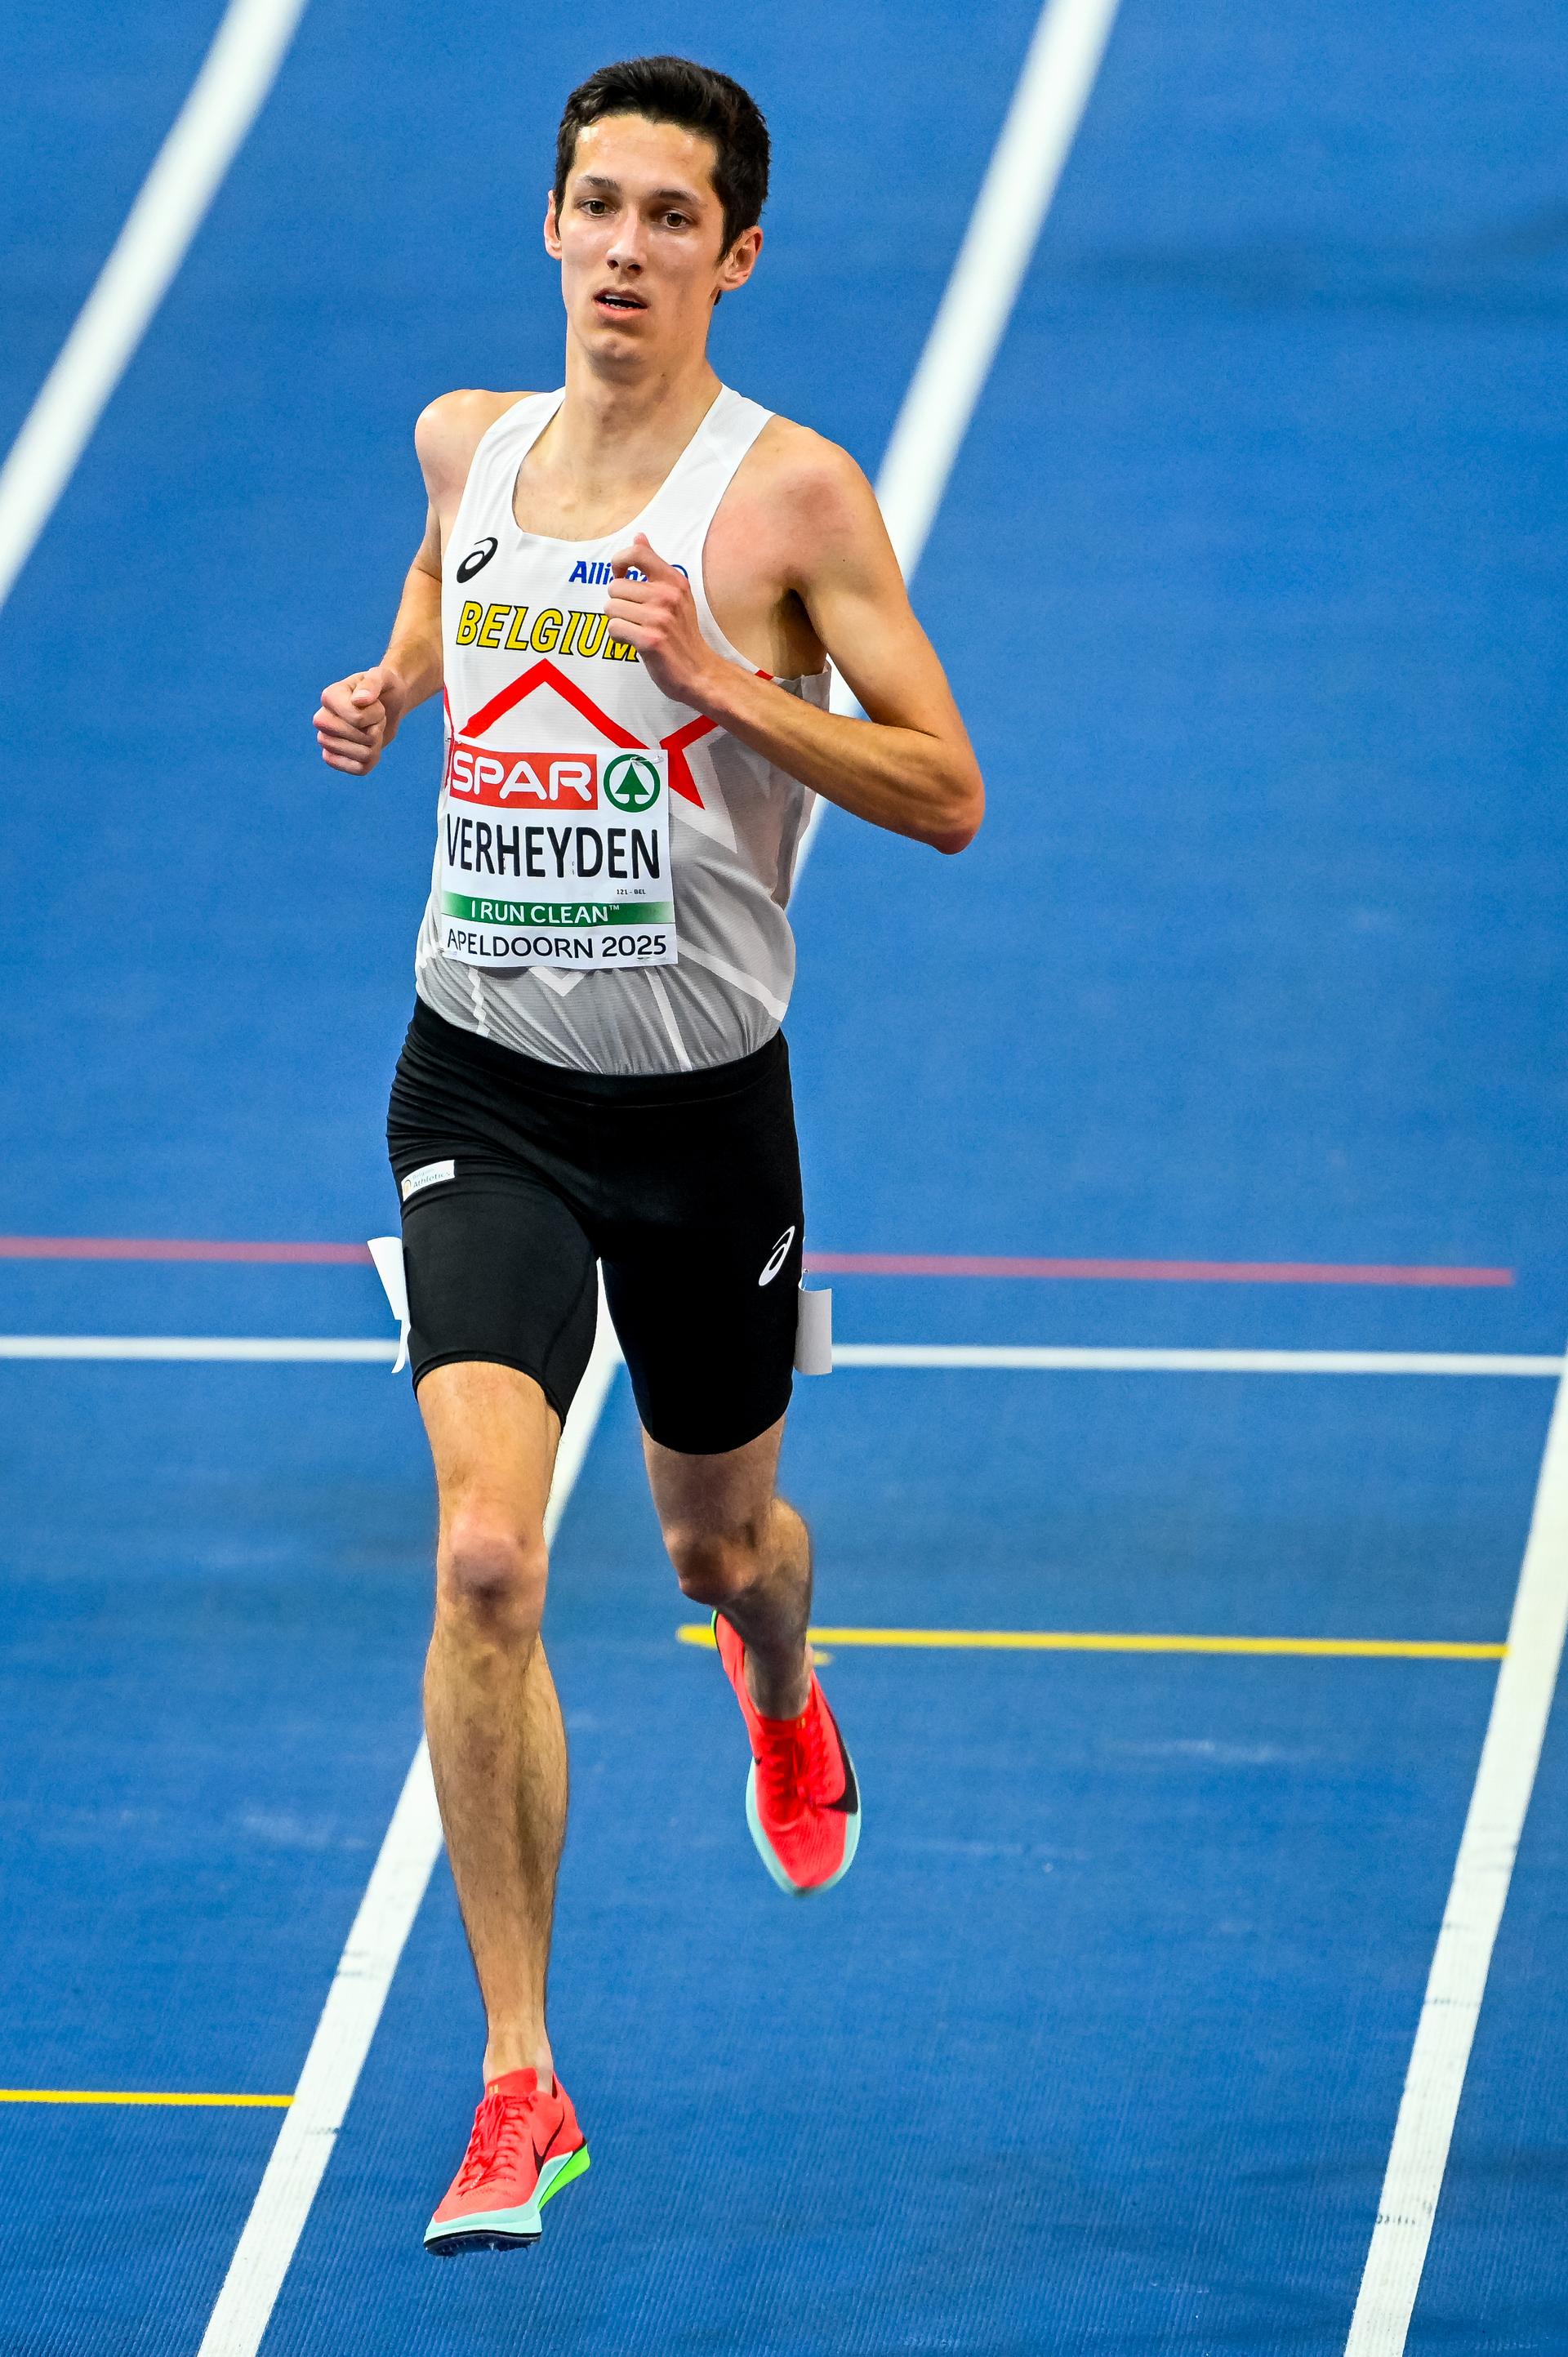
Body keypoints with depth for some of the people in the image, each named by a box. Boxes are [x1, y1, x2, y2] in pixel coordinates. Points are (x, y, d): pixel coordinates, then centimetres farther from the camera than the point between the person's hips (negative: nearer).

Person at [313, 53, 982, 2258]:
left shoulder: (792, 490, -11)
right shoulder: (465, 444, 2)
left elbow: (946, 793, -11)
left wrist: (726, 680, -25)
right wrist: (381, 706, -1)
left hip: (703, 1099, -1)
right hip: (486, 1094, 1)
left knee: (718, 1537, 20)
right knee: (484, 1557, -17)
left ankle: (784, 1693, 61)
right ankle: (520, 2085, -12)